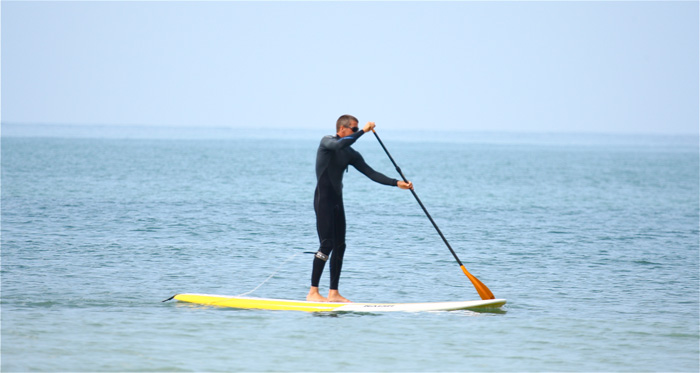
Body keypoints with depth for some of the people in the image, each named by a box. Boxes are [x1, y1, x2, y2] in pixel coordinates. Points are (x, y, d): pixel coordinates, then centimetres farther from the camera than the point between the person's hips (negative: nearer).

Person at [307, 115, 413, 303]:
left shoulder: (351, 154, 13)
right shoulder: (326, 142, -7)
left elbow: (370, 173, 10)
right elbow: (339, 145, -30)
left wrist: (396, 183, 1)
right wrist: (363, 131, -26)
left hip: (337, 201, 8)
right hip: (323, 200, -8)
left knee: (339, 246, 6)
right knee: (327, 244, -14)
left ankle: (333, 293, 10)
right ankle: (313, 292, -13)